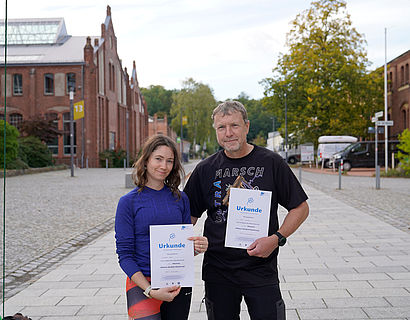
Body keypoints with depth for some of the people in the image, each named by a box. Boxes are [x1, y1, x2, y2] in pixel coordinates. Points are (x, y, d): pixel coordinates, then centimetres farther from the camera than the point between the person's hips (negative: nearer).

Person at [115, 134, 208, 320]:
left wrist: (197, 247, -8)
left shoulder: (180, 198, 6)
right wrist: (150, 291, -16)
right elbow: (125, 254, -6)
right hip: (141, 283, -3)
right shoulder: (129, 202, -4)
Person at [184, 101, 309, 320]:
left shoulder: (270, 163, -2)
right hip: (218, 271, 2)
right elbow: (189, 215, 9)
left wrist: (276, 239, -12)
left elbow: (300, 208, 2)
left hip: (261, 269, -2)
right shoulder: (206, 169, 3)